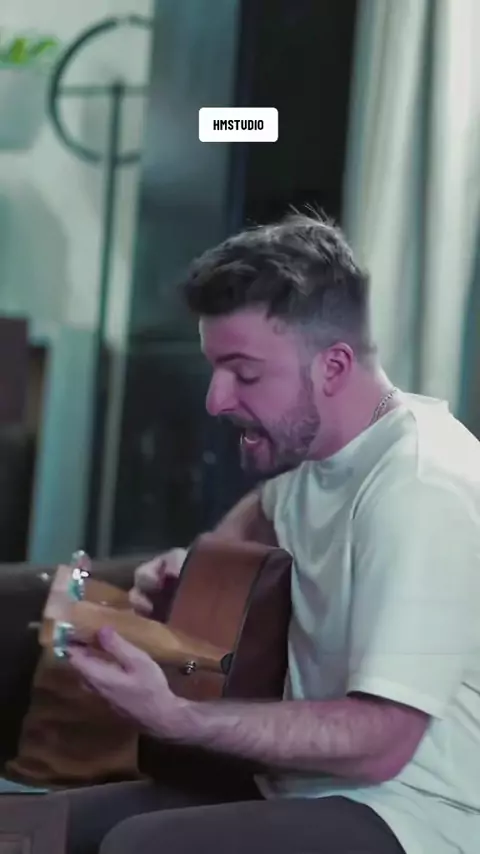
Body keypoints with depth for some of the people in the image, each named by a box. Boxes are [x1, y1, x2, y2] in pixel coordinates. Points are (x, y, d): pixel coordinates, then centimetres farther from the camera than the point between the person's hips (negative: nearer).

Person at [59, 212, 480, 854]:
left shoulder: (422, 489, -24)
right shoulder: (314, 443, 6)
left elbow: (380, 742, -26)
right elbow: (266, 509, 32)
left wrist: (176, 719, -32)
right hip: (315, 782, 9)